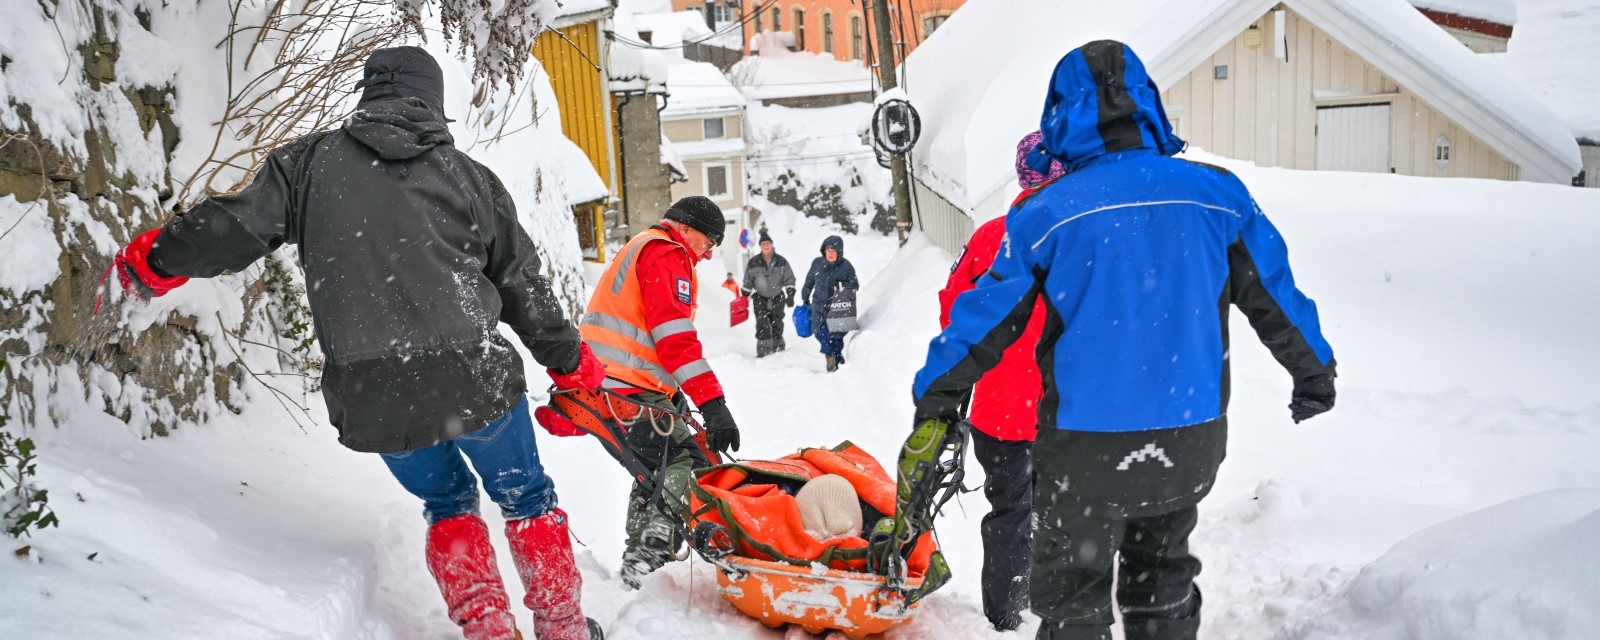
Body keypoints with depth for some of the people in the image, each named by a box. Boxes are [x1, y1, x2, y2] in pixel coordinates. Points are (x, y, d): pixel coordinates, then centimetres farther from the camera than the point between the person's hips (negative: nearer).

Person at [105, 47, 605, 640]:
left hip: (369, 396, 1)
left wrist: (152, 260, 21)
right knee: (526, 497, 22)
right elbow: (523, 285, 10)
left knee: (446, 501, 26)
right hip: (470, 376, -1)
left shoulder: (310, 160, 5)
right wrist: (571, 363, 22)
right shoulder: (468, 174, 7)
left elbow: (234, 226, 4)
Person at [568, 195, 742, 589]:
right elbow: (674, 335, -20)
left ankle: (639, 560, 24)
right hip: (631, 391, -10)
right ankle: (652, 556, -24)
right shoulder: (666, 254, -6)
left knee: (656, 469, 20)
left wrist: (671, 395, 26)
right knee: (687, 462, -13)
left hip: (599, 383, 10)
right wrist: (712, 401, -26)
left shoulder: (640, 249, 28)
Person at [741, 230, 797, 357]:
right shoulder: (753, 262, -2)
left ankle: (779, 349, 17)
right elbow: (747, 282, 6)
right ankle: (762, 352, -10)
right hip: (760, 299, -1)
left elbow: (789, 279, 4)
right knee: (762, 326, -11)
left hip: (777, 298, 1)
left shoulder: (781, 262, -1)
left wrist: (790, 295, -3)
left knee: (777, 325, 6)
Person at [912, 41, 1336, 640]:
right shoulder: (1218, 194, -3)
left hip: (1085, 450, -4)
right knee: (1163, 583, 23)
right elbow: (1275, 296, 8)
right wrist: (1315, 375, 24)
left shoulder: (1045, 214, -12)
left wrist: (933, 397, 8)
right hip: (1191, 443, 4)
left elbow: (987, 317, -6)